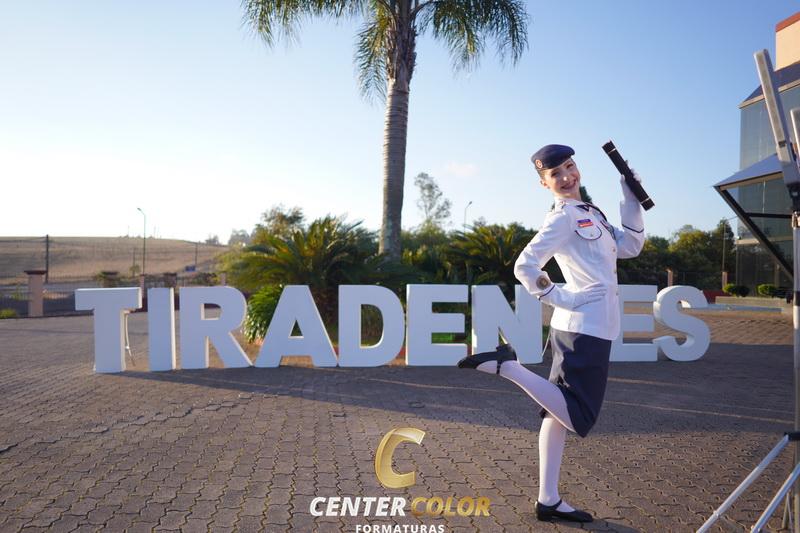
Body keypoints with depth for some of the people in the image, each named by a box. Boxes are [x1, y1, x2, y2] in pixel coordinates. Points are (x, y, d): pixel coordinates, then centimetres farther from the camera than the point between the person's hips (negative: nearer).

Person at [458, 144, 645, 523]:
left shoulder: (589, 213, 19)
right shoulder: (563, 217, -10)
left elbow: (629, 246, 20)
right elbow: (525, 267, -19)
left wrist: (631, 198, 13)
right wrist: (560, 297, -13)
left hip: (586, 328, 9)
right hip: (586, 328, -9)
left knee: (561, 412, 10)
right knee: (578, 418, -8)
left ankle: (548, 501, 18)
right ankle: (506, 365, -6)